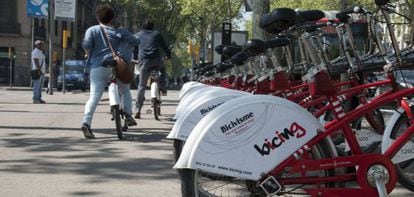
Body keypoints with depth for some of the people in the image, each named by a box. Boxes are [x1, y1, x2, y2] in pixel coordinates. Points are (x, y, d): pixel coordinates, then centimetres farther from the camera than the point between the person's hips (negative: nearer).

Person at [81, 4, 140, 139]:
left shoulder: (92, 30, 7)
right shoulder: (120, 33, 10)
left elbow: (86, 45, -9)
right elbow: (136, 42, 10)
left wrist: (90, 56, 9)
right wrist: (128, 37, 31)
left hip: (97, 67, 0)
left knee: (94, 96, -9)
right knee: (125, 91, 25)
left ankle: (86, 122, -25)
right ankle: (128, 116, 21)